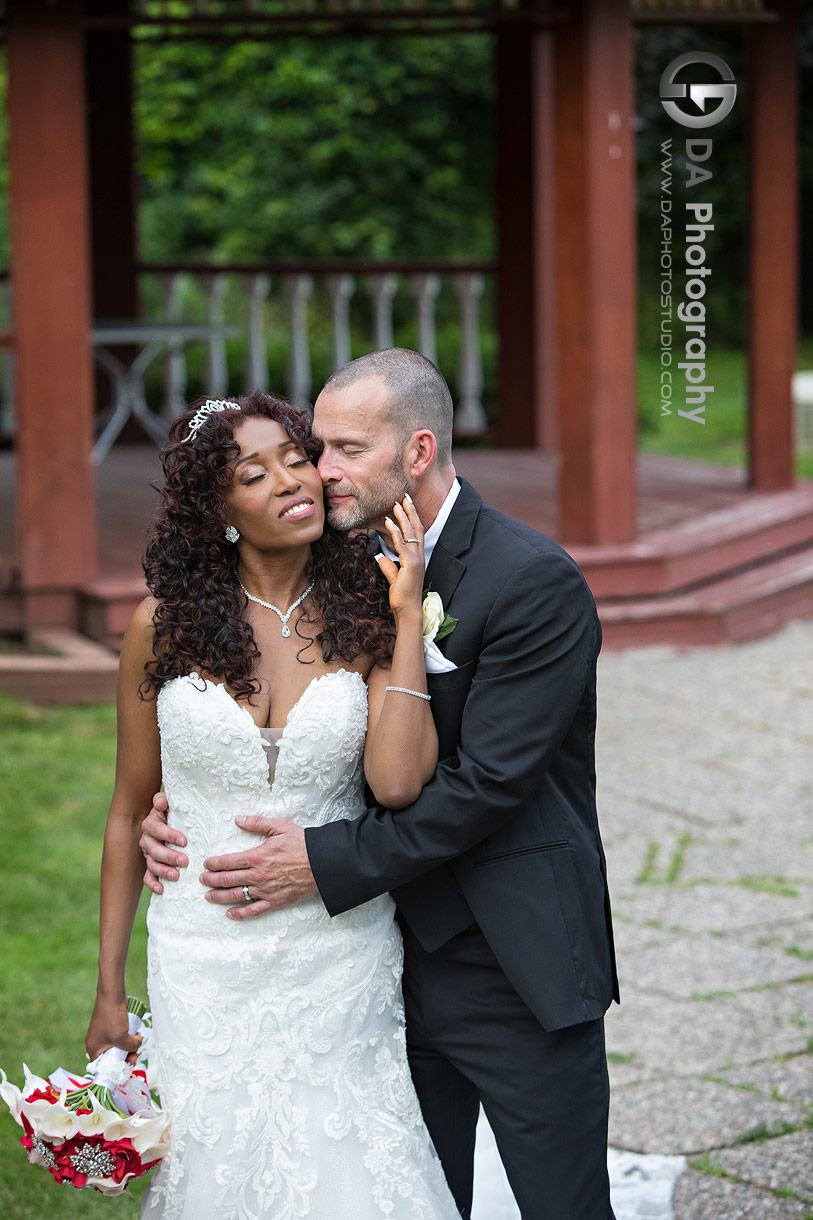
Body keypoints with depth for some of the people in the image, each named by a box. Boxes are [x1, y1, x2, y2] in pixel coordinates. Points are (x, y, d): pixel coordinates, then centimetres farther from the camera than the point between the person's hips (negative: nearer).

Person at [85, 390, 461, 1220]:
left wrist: (407, 612, -14)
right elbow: (130, 812, 5)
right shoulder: (166, 624, -3)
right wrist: (109, 987, 6)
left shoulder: (366, 621, -2)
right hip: (206, 959, 0)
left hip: (340, 958, 0)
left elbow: (396, 781, -19)